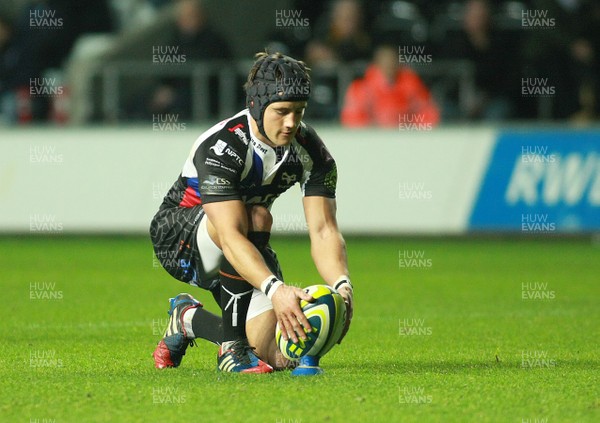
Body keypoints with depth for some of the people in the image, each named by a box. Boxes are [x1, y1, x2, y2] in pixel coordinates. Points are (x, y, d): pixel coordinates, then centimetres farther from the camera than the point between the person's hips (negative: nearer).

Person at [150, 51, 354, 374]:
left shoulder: (311, 150, -14)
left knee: (276, 356, -12)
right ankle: (232, 347, -27)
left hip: (245, 253, 5)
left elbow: (323, 230, -19)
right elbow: (229, 235, -41)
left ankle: (188, 318, 18)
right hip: (178, 237, -5)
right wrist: (275, 289, -54)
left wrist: (342, 285, -38)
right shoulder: (220, 147, -31)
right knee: (254, 216, -38)